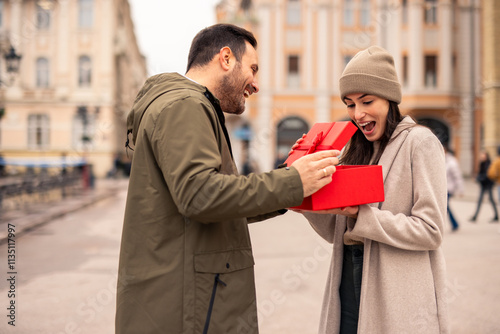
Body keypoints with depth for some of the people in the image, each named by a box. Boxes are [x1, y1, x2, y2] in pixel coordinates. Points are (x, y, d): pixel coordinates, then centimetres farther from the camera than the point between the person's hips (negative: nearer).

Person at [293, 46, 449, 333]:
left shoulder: (420, 142, -7)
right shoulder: (356, 150, 11)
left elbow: (430, 230, -15)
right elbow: (335, 233, 9)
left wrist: (359, 214, -20)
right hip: (349, 285, 6)